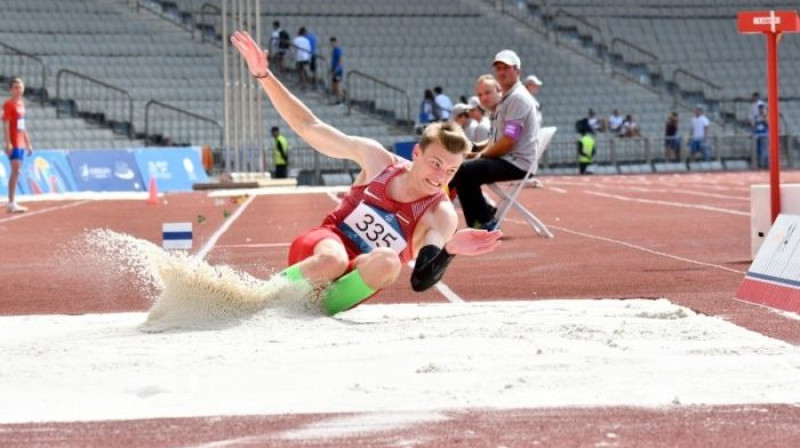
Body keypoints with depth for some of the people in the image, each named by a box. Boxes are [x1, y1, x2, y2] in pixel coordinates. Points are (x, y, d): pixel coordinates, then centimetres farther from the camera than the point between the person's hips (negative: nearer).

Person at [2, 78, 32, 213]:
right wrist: (7, 143, -22)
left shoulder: (21, 104, 16)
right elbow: (5, 126, -14)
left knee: (16, 172, 9)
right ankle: (11, 203, -16)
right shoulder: (9, 105, -8)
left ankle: (12, 203, 14)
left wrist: (28, 143, 22)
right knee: (16, 171, -14)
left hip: (21, 144, 8)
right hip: (13, 144, -8)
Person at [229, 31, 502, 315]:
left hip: (361, 277, 0)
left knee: (388, 262, -35)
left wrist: (449, 250, -46)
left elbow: (421, 281, -25)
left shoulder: (441, 216, -10)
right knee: (333, 260, -38)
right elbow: (310, 128, 1)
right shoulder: (376, 159, -5)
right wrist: (264, 76, -6)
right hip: (322, 246, 0)